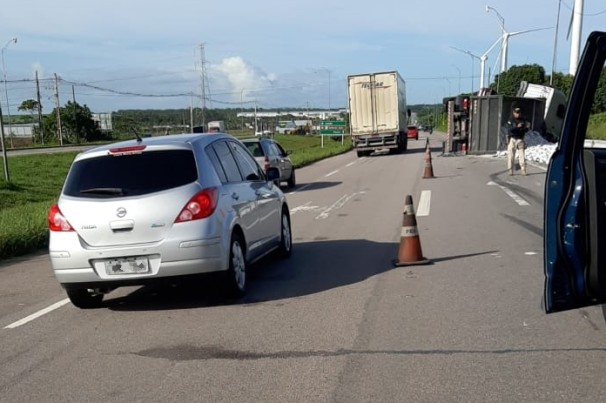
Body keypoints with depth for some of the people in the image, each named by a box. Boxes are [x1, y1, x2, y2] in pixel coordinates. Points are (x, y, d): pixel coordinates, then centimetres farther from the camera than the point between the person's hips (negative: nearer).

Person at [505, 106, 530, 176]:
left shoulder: (523, 120, 6)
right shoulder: (510, 120, -3)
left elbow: (525, 130, 8)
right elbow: (509, 129, -17)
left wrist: (527, 127, -14)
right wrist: (517, 126, -30)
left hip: (520, 139, 2)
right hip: (512, 139, -2)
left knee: (522, 155, -4)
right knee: (511, 155, -1)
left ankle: (523, 170, -1)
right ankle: (510, 170, 5)